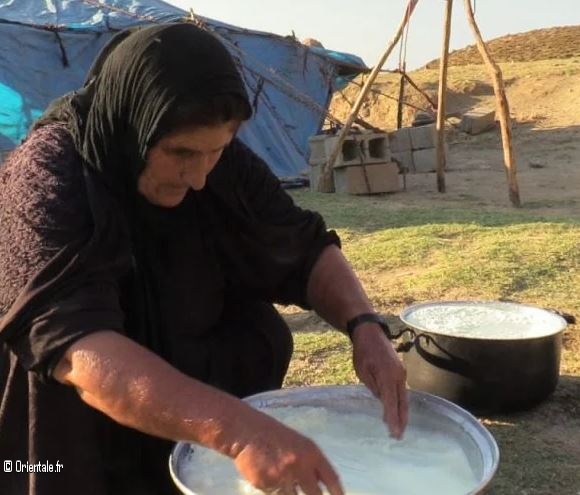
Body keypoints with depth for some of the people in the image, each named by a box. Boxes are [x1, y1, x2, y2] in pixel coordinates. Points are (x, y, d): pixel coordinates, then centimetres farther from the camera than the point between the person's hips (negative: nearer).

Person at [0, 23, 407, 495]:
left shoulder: (222, 163, -12)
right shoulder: (47, 180, -26)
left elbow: (306, 249, -3)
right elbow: (75, 346, -38)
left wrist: (365, 326, -21)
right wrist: (237, 430, -50)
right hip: (83, 451, -4)